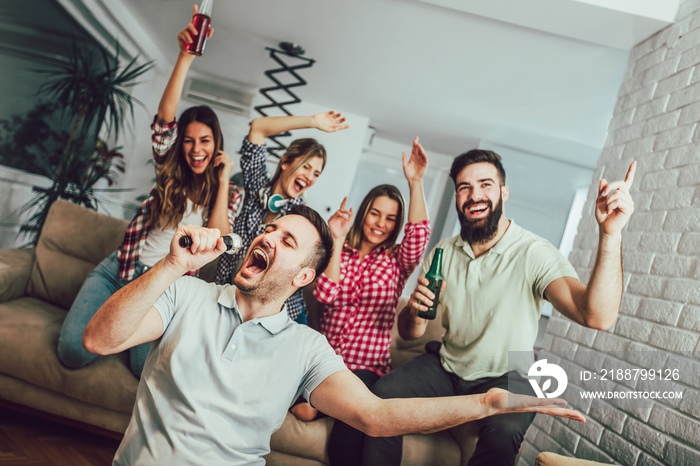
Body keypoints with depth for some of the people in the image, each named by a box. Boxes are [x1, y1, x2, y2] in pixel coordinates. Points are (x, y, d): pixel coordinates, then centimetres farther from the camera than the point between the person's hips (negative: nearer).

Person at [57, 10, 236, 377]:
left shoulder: (225, 193, 5)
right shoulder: (169, 172, 6)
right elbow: (165, 115, -10)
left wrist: (223, 181, -11)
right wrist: (186, 55, -22)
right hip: (120, 268, 1)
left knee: (147, 369, -19)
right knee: (73, 351, -18)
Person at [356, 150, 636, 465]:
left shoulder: (534, 254, -15)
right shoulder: (442, 253, 0)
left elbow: (598, 317, -32)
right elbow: (409, 333, 4)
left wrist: (610, 233, -43)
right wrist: (415, 311, -21)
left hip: (505, 377, -3)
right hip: (445, 366, 4)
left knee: (504, 430, -33)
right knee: (381, 394, -20)